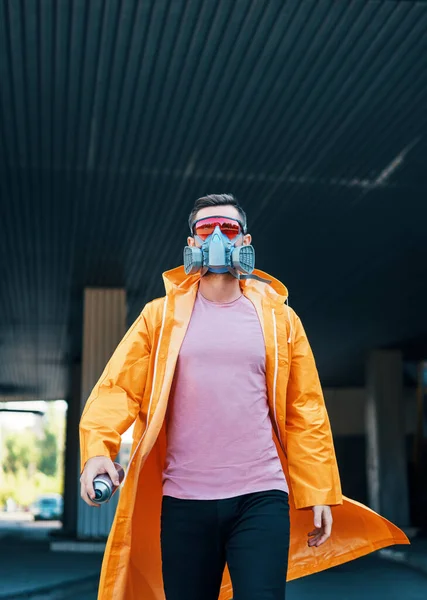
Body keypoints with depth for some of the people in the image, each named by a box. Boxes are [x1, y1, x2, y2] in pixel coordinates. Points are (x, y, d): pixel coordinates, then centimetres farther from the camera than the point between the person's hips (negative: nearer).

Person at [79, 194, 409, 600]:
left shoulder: (277, 317, 9)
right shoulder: (162, 315, 7)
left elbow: (305, 411, 8)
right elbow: (120, 386, -1)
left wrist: (318, 493, 4)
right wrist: (98, 448, -19)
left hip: (261, 498, 0)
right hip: (183, 503, 1)